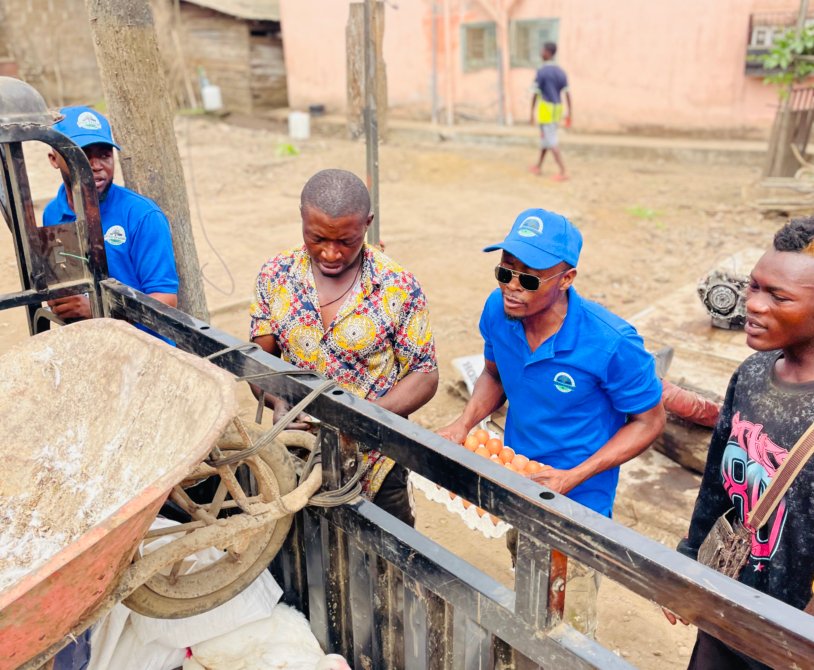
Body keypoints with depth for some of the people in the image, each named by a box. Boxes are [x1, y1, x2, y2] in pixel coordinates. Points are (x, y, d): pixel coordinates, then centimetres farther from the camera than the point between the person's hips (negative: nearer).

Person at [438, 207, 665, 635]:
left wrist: (572, 478, -24)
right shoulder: (498, 311, -14)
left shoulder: (611, 344, -29)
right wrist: (463, 425, -13)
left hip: (578, 505, -5)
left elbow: (649, 420, -15)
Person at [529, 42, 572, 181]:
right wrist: (569, 114, 7)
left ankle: (563, 172, -12)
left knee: (552, 141, -6)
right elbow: (567, 94, 4)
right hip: (557, 109, 7)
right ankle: (538, 166, 33)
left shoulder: (541, 72, -14)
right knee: (545, 136, 22)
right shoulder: (561, 71, 6)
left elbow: (535, 94, -13)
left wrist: (532, 113, -5)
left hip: (545, 109, -7)